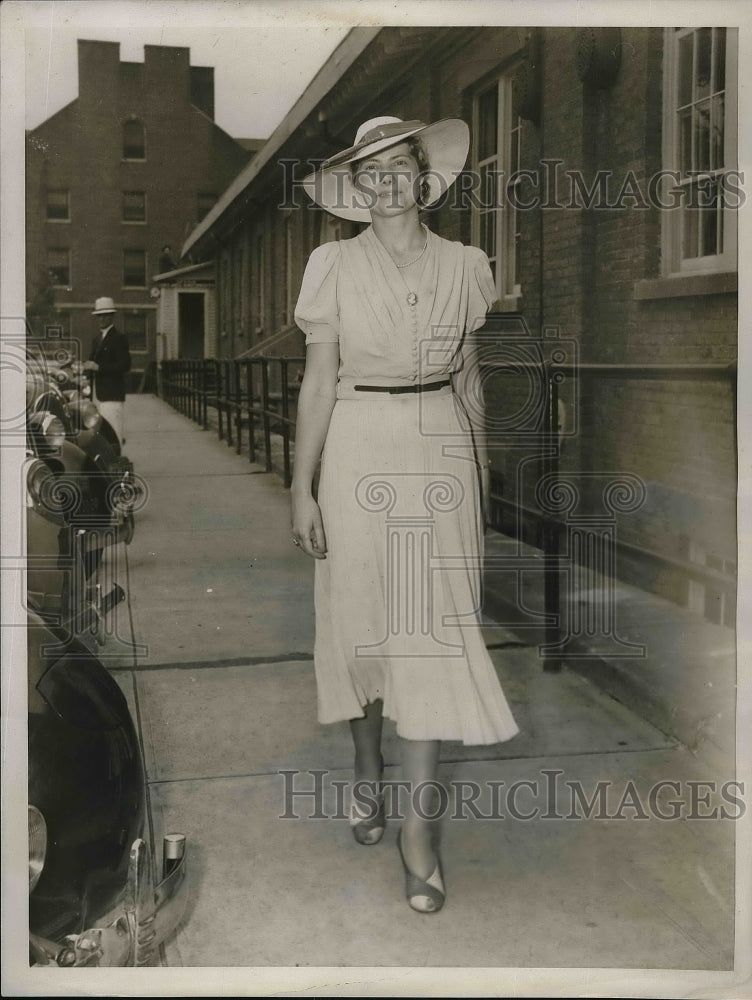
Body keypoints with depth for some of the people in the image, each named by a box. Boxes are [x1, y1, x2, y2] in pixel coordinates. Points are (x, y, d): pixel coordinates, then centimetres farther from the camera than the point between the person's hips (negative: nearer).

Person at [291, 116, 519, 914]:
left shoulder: (463, 265, 6)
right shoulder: (333, 266, 0)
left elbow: (467, 376, 13)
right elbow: (317, 382, -2)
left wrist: (480, 465, 16)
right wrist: (301, 488, -6)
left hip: (440, 453, 1)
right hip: (358, 452, -1)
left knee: (432, 629, -2)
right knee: (357, 617, 8)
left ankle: (417, 823, 5)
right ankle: (367, 772, 32)